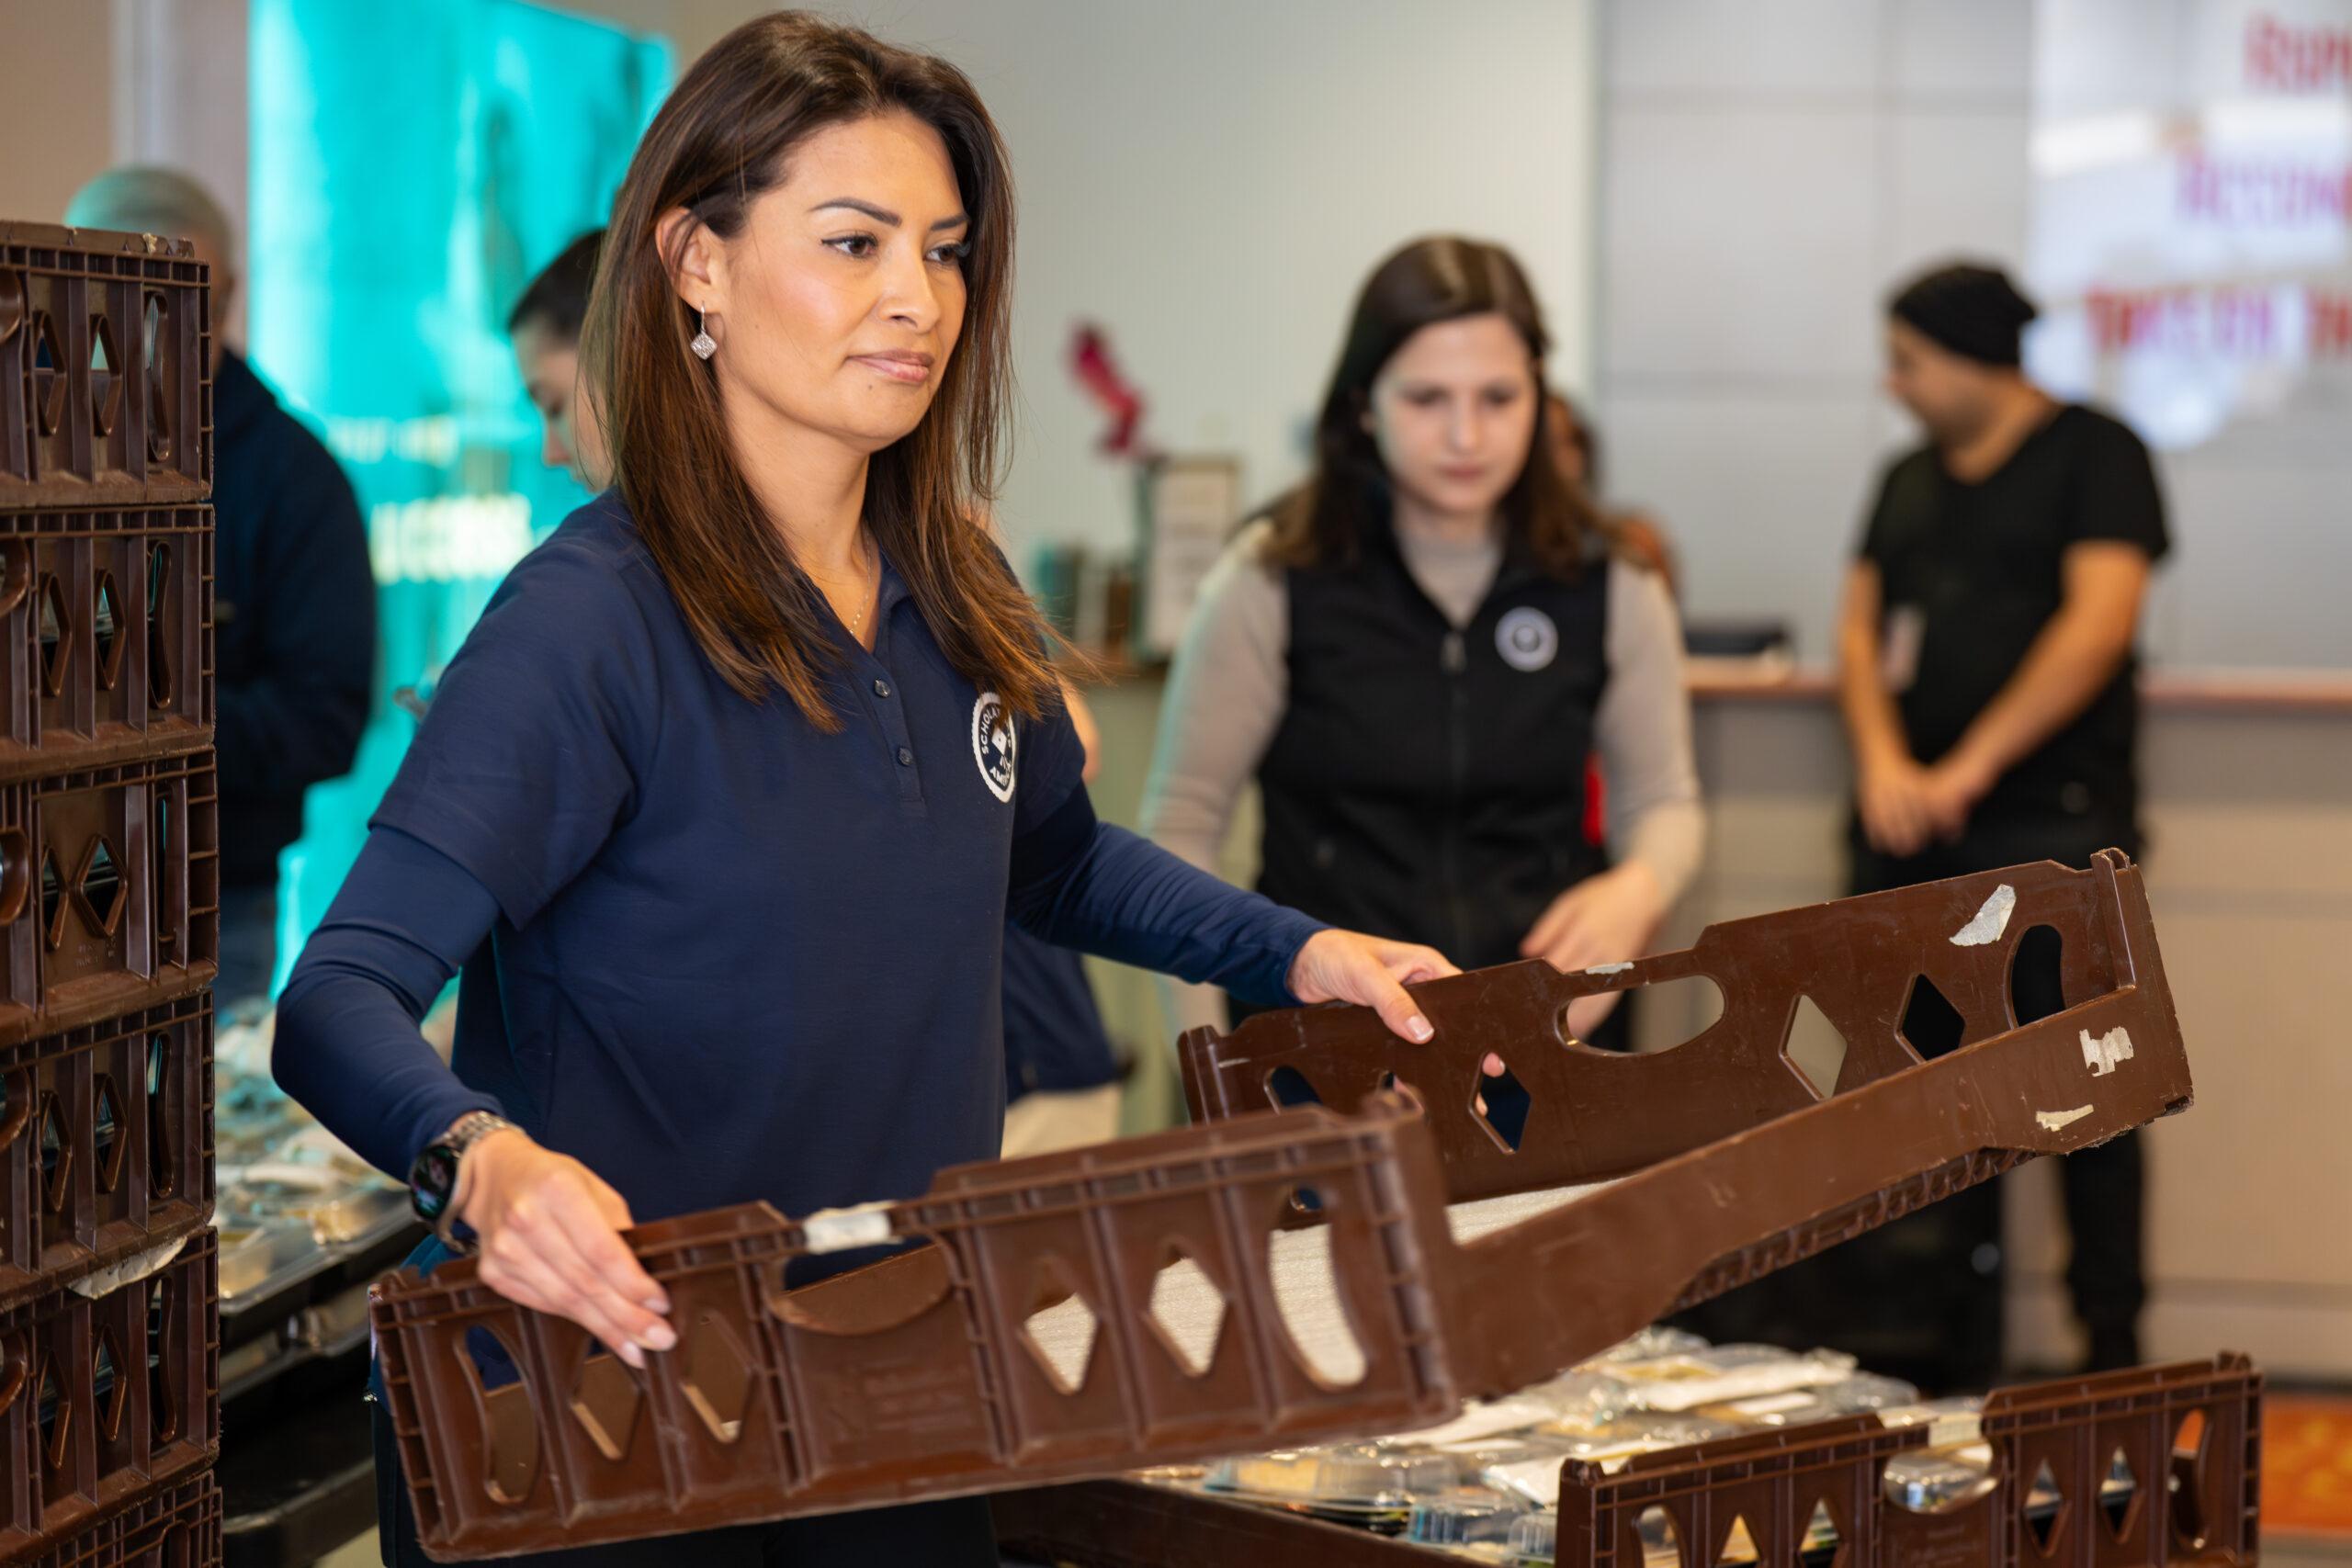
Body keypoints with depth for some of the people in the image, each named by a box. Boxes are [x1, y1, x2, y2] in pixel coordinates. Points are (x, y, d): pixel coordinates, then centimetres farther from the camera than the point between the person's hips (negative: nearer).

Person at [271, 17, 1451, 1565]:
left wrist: (1298, 955, 10)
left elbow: (1053, 859, 24)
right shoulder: (593, 621, -18)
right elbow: (340, 1000, -25)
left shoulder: (954, 599, 3)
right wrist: (484, 1159, -45)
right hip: (593, 1413, -6)